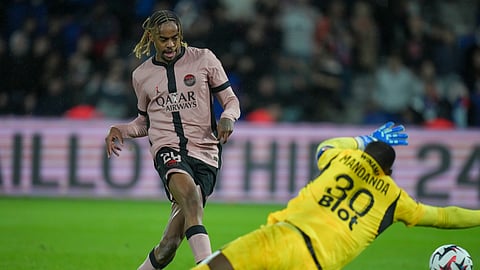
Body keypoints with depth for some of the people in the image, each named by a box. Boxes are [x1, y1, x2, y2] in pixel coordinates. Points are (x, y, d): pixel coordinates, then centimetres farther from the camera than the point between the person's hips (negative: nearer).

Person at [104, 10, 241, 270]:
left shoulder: (204, 59, 6)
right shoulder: (142, 75, 13)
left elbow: (230, 100, 12)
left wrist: (228, 117, -11)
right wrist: (121, 130, 7)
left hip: (205, 151, 0)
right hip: (167, 149, 0)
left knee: (171, 242, -9)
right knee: (190, 195, -36)